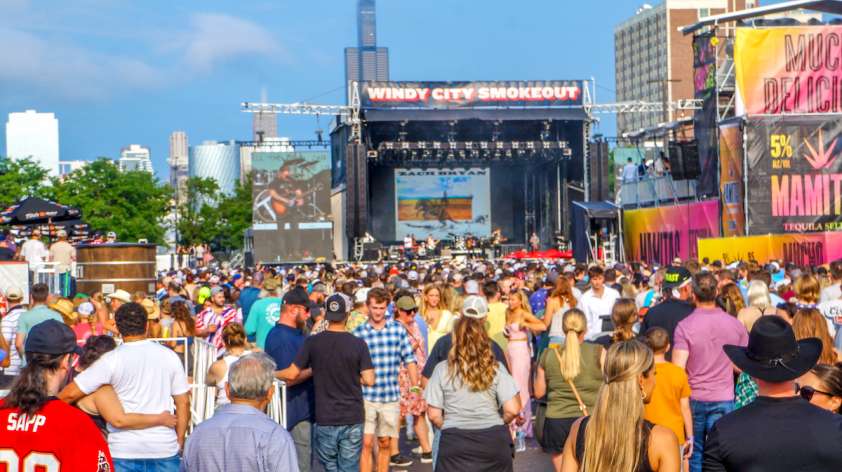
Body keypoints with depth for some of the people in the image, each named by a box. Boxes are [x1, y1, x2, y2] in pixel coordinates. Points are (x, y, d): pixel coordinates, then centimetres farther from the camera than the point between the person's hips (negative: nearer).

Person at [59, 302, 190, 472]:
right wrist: (179, 442, 13)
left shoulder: (111, 360, -7)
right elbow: (183, 403, 4)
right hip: (165, 449, 2)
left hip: (124, 451, -2)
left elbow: (70, 394, -8)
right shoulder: (169, 356, 2)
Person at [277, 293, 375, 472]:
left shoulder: (312, 342, -5)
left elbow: (292, 374, -5)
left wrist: (272, 374, 14)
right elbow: (368, 380, -10)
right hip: (352, 419, -1)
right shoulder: (358, 344, -7)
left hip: (325, 419, 1)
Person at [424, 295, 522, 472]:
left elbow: (433, 414, -3)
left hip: (455, 444, -1)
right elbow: (513, 409, -7)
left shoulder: (442, 369, -3)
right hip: (493, 442, 1)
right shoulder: (496, 368, -2)